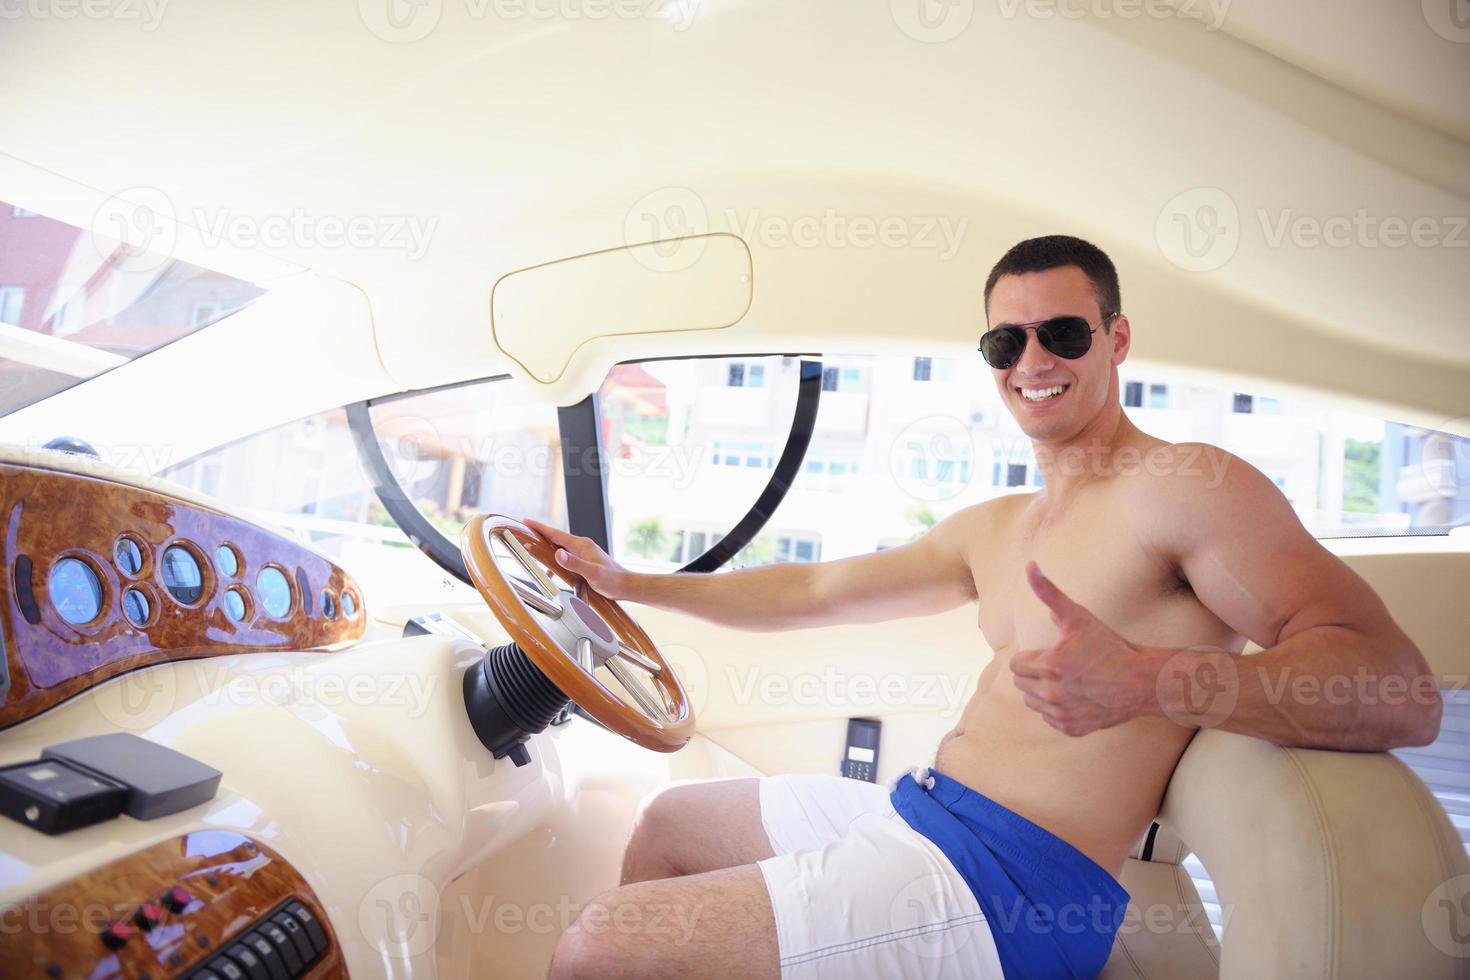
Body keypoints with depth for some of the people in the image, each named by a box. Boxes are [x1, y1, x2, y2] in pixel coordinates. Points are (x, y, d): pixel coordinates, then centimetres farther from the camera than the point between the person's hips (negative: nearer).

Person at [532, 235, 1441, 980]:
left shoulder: (1182, 485, -11)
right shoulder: (992, 528, 15)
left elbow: (1404, 693, -19)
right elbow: (812, 593, 19)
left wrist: (1145, 681, -37)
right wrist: (628, 583, 20)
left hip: (1010, 886, -9)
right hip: (914, 811, 9)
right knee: (667, 822, 23)